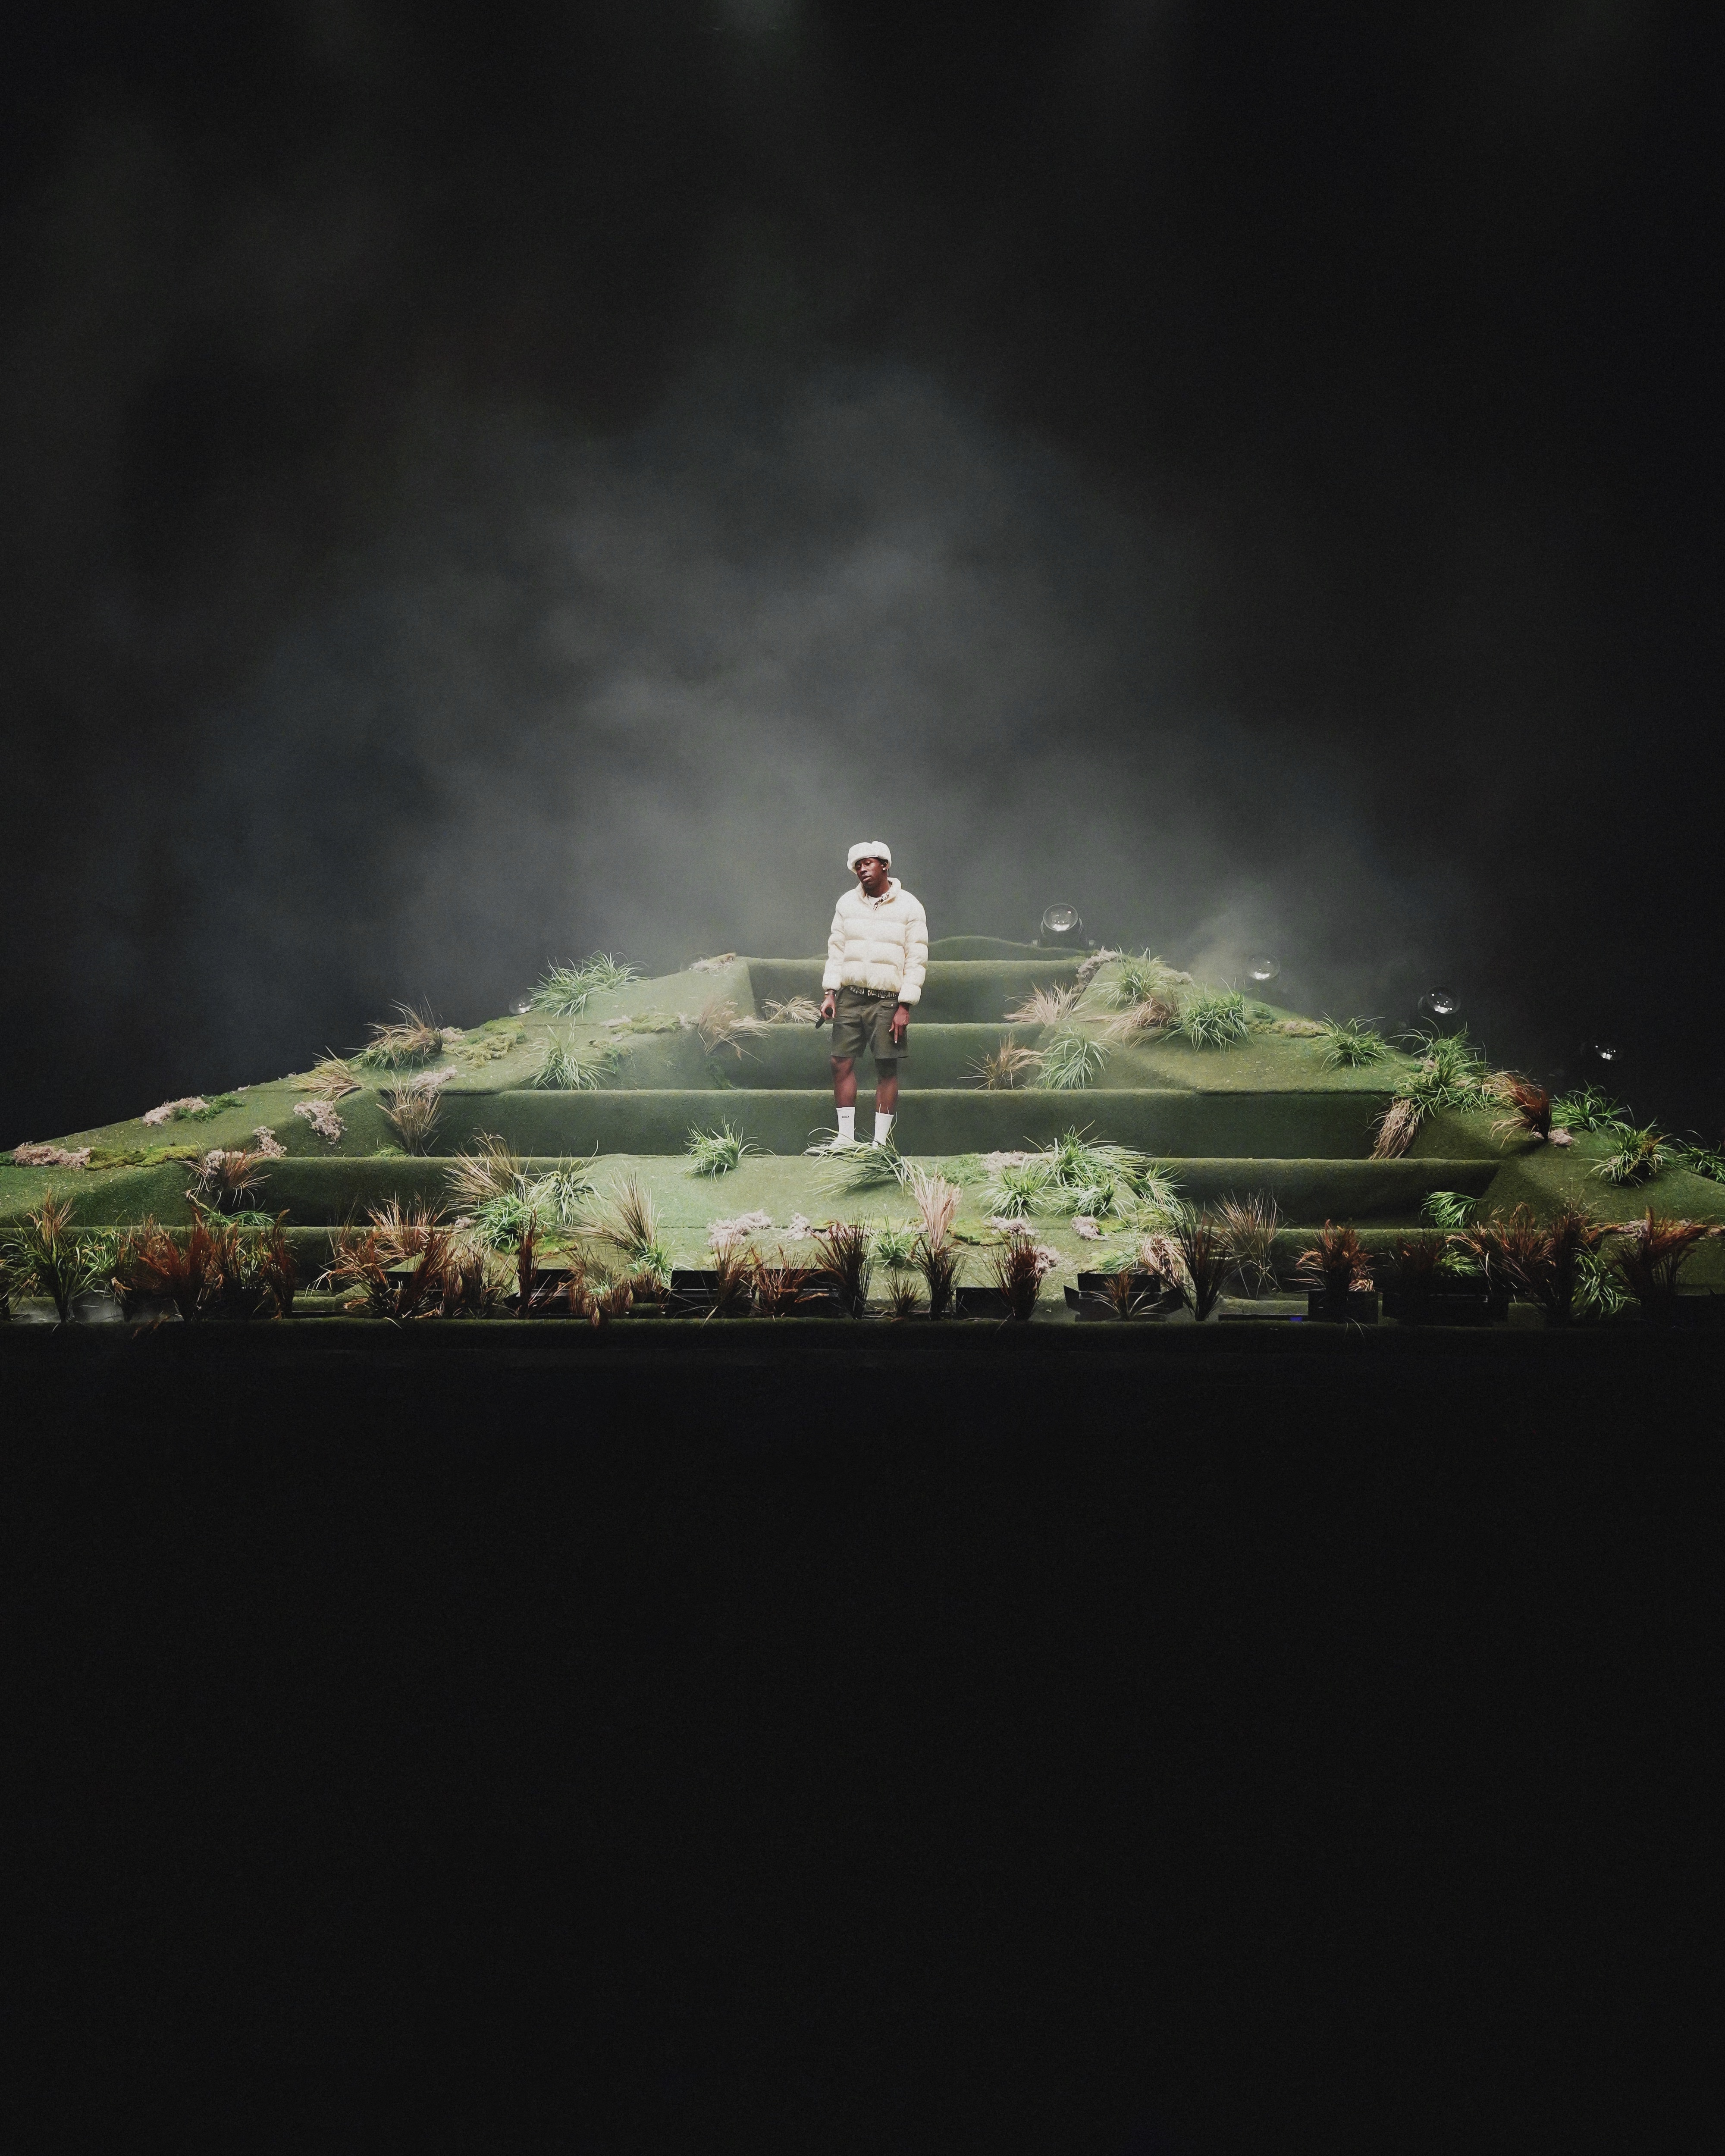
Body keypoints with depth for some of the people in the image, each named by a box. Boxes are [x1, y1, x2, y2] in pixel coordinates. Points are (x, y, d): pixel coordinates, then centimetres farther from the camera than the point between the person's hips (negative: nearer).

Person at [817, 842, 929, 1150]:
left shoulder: (909, 907, -1)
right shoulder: (847, 903, 9)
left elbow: (917, 960, -3)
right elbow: (836, 950, 12)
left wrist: (905, 1007, -9)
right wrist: (830, 993, 1)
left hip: (889, 1001, -3)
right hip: (851, 997, 3)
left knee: (887, 1069, 0)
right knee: (842, 1063, -2)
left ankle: (880, 1141, 5)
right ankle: (846, 1136, 6)